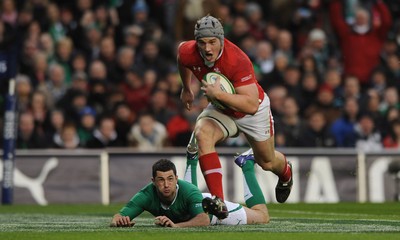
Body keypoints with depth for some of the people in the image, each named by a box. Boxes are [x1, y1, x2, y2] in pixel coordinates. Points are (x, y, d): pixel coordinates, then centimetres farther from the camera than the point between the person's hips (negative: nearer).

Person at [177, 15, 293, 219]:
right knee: (202, 134, -30)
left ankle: (285, 173, 58)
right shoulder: (188, 53, -25)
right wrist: (186, 89, 16)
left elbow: (251, 105, -43)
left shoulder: (237, 60, -40)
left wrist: (218, 94, -51)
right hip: (221, 110, 3)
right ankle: (218, 201, -33)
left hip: (254, 110, -3)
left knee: (266, 162, 17)